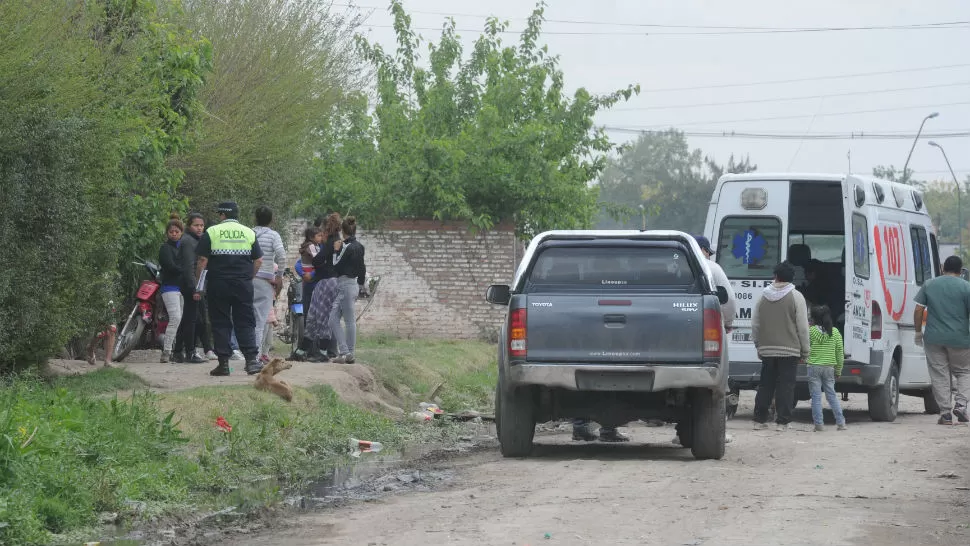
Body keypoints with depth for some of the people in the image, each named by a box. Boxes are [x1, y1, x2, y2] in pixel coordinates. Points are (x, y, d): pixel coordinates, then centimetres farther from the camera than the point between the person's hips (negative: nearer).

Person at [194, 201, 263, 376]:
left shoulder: (212, 232, -1)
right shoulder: (248, 233, 8)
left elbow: (203, 260, -4)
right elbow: (258, 260, 5)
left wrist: (199, 287, 0)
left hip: (218, 286, -2)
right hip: (243, 286, 2)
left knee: (220, 324, 3)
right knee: (245, 322, 4)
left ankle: (223, 363, 1)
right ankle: (252, 359, -7)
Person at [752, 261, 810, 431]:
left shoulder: (763, 297, 7)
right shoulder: (796, 297, -5)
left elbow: (755, 325, 12)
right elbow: (802, 327, -6)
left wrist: (759, 347, 22)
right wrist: (805, 351, 1)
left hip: (767, 349, 4)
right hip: (789, 350, -4)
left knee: (765, 385, 10)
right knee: (786, 386, -1)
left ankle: (759, 419, 10)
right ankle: (783, 421, -4)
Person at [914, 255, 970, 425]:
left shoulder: (929, 285, 5)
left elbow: (918, 310, 4)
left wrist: (918, 332, 14)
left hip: (934, 339, 1)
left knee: (940, 375, 6)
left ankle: (945, 412, 3)